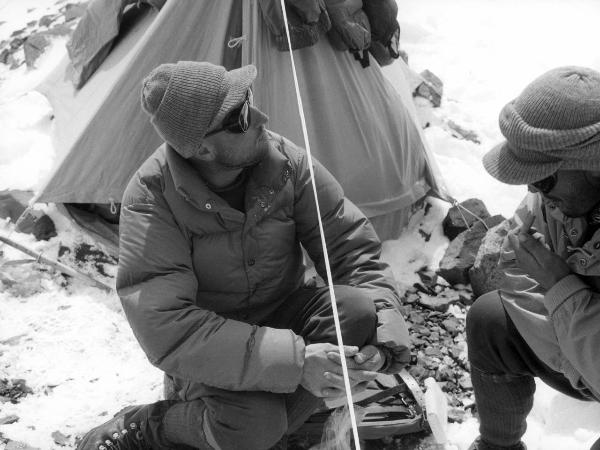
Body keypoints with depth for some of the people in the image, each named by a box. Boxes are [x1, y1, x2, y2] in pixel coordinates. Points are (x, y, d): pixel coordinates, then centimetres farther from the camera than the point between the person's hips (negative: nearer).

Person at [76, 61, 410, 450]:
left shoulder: (285, 161, -15)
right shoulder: (151, 198, -25)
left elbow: (353, 249, -7)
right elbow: (165, 328, -31)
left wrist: (382, 339, -25)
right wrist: (294, 360, -38)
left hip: (282, 313, 5)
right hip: (212, 344, -4)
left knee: (359, 312, -27)